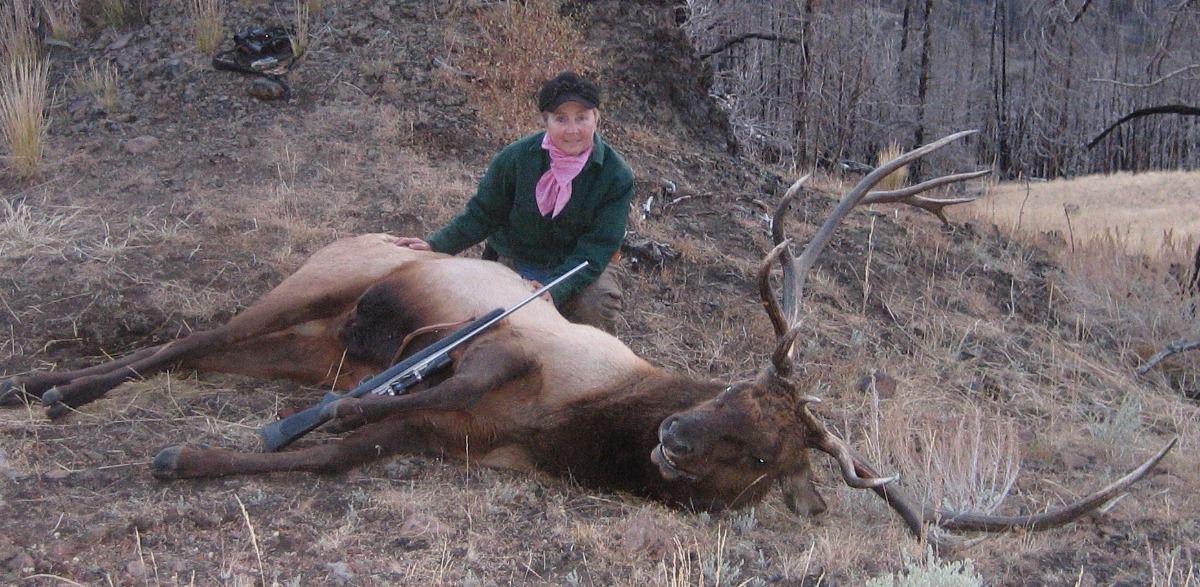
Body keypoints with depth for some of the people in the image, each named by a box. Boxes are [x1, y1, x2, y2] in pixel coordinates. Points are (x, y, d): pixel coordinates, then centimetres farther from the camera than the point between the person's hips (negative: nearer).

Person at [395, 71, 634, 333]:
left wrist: (554, 290, -37)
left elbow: (597, 246, -22)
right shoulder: (516, 157, -15)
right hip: (516, 262, 2)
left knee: (598, 305, -31)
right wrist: (435, 245, -17)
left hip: (580, 267, -2)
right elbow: (482, 213, -3)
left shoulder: (617, 177, -18)